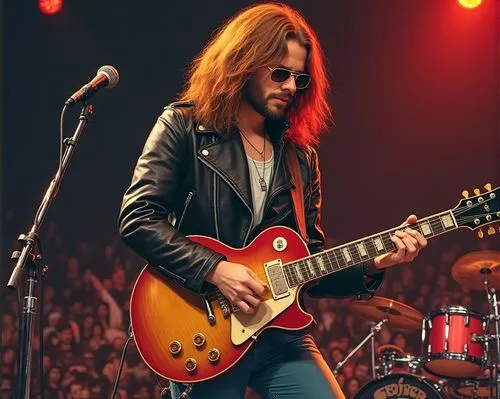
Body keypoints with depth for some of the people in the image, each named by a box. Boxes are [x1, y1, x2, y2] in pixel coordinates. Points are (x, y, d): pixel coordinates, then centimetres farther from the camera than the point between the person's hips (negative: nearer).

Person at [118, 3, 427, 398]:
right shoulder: (184, 126, -1)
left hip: (279, 332, 4)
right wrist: (215, 269, -18)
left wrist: (372, 265, -4)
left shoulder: (300, 155, 13)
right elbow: (137, 218, -10)